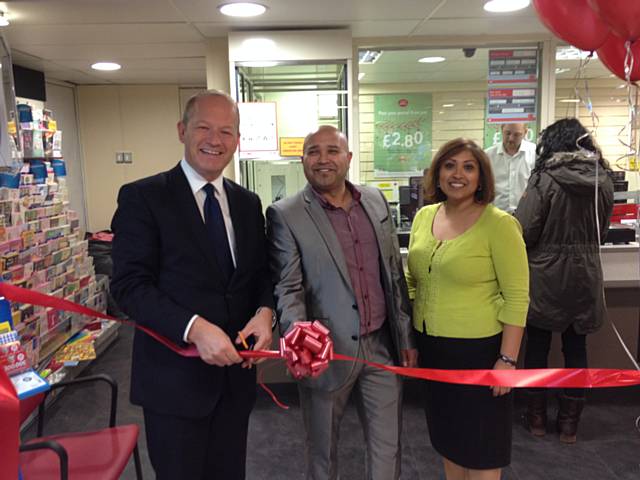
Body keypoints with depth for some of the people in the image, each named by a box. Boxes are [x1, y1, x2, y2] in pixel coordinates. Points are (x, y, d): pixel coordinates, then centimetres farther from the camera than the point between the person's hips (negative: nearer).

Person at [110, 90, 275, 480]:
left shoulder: (248, 203, 7)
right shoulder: (142, 197, -9)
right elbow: (129, 285, -15)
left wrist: (265, 311, -10)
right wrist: (195, 328, -26)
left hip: (236, 373, 5)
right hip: (175, 378, -5)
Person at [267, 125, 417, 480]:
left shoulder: (376, 200, 5)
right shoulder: (285, 215, -10)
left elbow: (394, 273, 9)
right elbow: (287, 289, -13)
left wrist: (407, 336, 10)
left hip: (383, 346, 4)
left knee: (387, 449, 16)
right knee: (322, 451, 17)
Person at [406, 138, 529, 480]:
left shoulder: (499, 224, -14)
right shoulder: (424, 216, 3)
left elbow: (517, 296, -13)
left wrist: (508, 358, -15)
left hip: (479, 348, -5)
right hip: (431, 345, 6)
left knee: (480, 444, 11)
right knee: (447, 433, 21)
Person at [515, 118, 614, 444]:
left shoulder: (545, 178, -15)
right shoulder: (604, 179, 0)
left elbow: (524, 230, -17)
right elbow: (601, 229, 13)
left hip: (545, 277, -4)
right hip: (585, 276, 4)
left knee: (537, 347, 11)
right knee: (576, 348, 14)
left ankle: (537, 418, 24)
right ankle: (569, 423, 24)